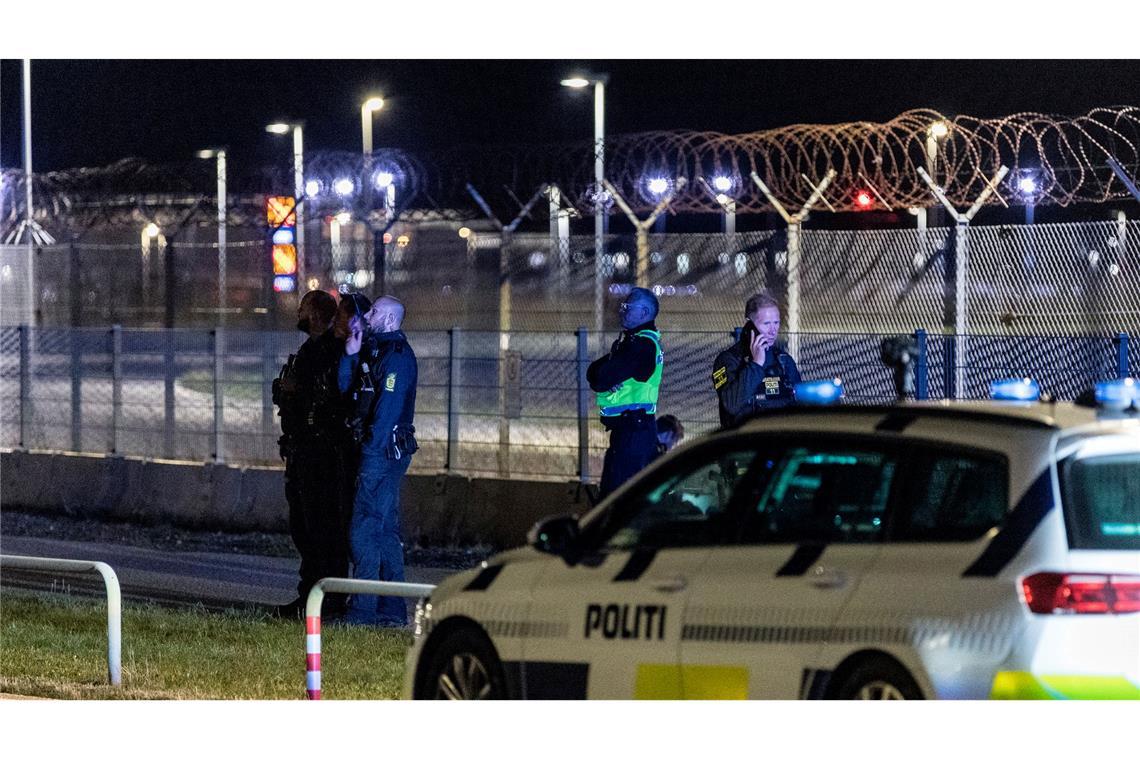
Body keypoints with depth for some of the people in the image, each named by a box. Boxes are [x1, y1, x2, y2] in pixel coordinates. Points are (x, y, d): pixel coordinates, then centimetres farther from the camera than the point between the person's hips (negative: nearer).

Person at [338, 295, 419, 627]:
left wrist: (372, 449, -22)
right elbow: (345, 387, 14)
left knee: (364, 531, -11)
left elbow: (388, 408, -19)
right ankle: (393, 610, 15)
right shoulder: (375, 350, 18)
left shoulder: (396, 355, -13)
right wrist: (351, 354, 3)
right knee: (386, 530, 12)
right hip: (381, 452, 10)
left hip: (383, 450, -10)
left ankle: (364, 609, -11)